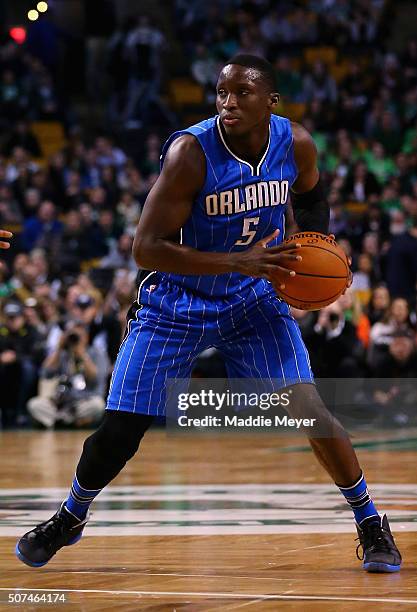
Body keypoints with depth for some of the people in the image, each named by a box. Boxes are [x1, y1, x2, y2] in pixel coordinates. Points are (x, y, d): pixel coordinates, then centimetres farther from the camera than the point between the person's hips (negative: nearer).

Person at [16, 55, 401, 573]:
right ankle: (70, 517, 28)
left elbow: (310, 197, 15)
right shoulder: (191, 151, -25)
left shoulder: (296, 145, -11)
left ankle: (369, 522, 4)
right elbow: (145, 248, -28)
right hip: (177, 302, -2)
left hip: (255, 300, 2)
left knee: (307, 408, -16)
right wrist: (239, 262, -36)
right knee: (118, 433, -2)